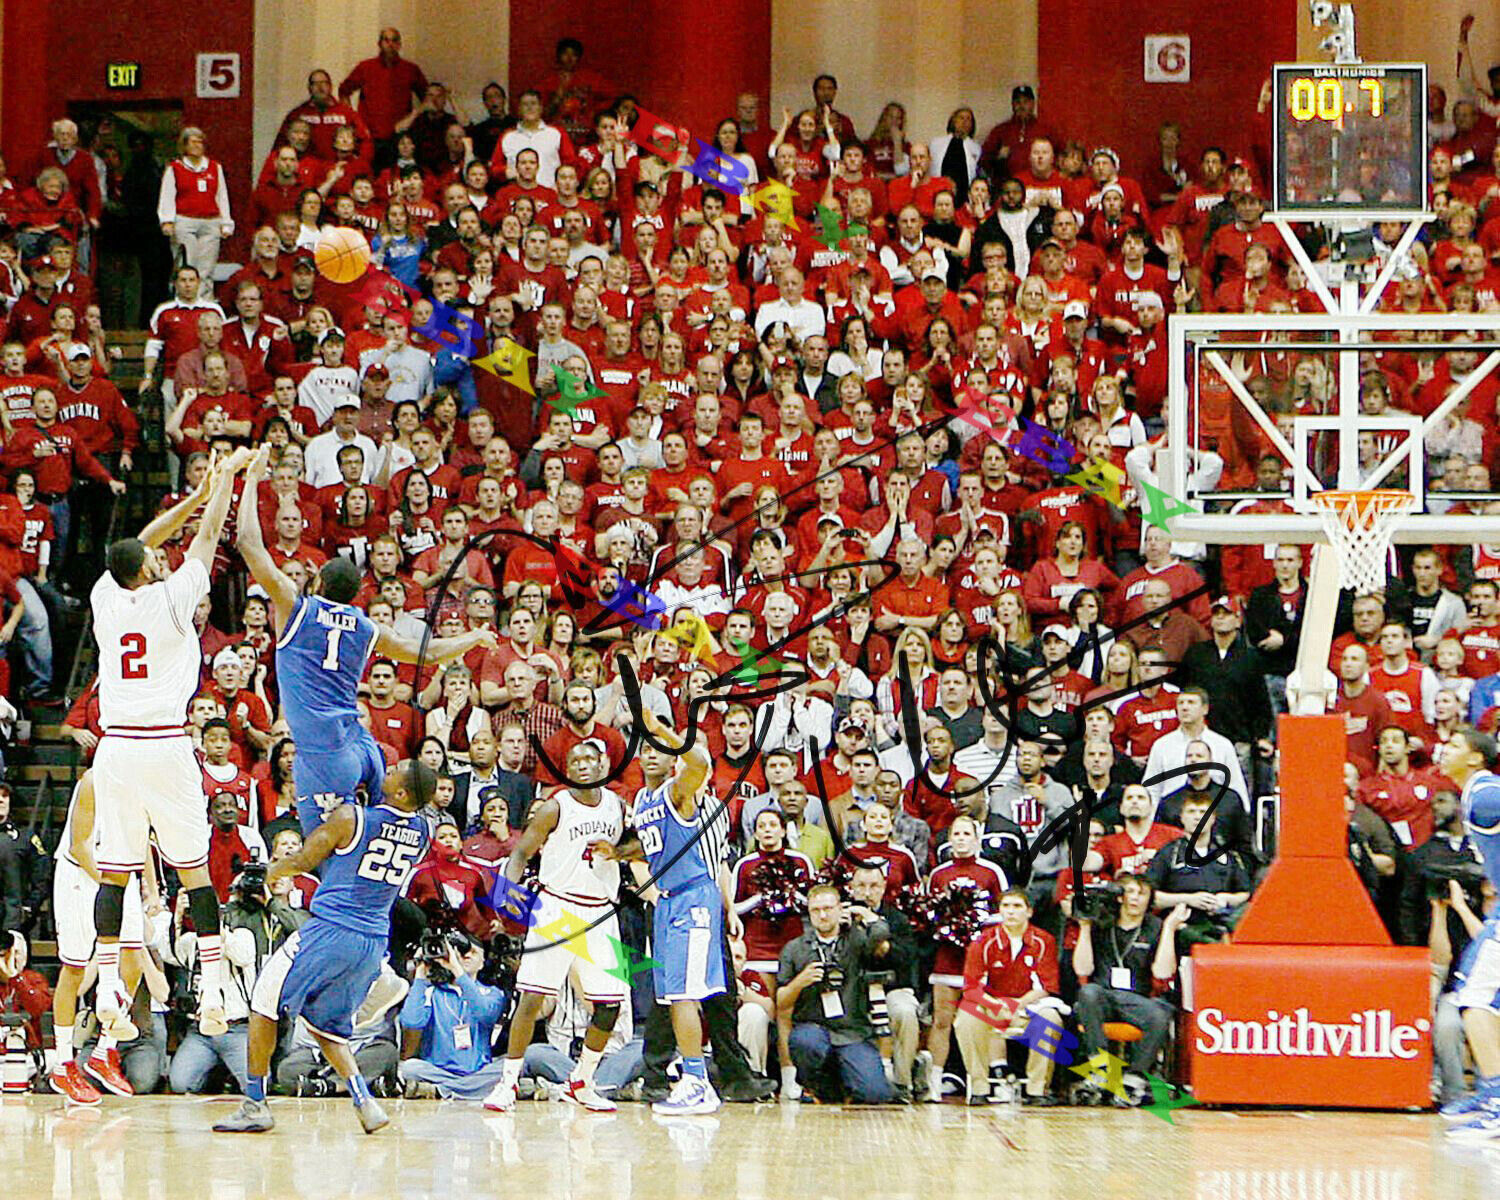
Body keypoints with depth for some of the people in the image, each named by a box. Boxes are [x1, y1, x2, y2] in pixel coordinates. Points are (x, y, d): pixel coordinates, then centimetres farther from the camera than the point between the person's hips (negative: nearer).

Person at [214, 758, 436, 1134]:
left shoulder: (349, 818, -12)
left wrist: (274, 871, 20)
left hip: (330, 931, -6)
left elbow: (304, 860, -2)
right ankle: (365, 1103, 4)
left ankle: (255, 1105, 7)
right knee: (327, 1024, 21)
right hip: (375, 940, 6)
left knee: (265, 1003, 8)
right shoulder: (421, 832, 4)